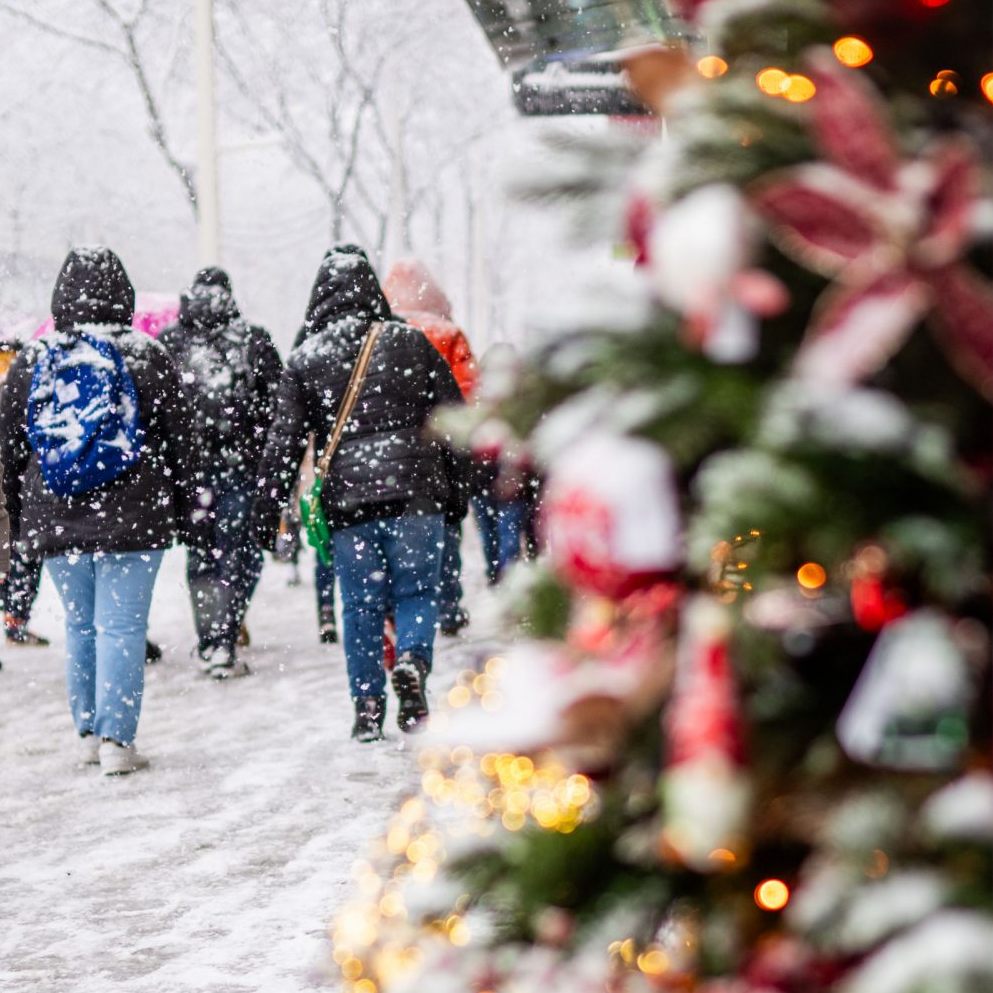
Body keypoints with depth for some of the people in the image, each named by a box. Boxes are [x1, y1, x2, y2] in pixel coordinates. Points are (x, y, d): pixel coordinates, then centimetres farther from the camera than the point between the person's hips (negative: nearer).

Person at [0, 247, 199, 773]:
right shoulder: (146, 357, -3)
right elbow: (179, 438, 0)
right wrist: (188, 510, 9)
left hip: (54, 521, 3)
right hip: (131, 517, -3)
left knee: (79, 626, 15)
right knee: (121, 627, -2)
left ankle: (89, 733, 20)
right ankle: (116, 740, -6)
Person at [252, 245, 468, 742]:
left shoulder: (303, 361, 3)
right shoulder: (409, 342, 4)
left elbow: (284, 441, 2)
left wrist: (266, 511, 6)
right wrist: (460, 480, 17)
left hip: (348, 498, 1)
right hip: (415, 493, 0)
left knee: (361, 606, 8)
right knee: (417, 591, 6)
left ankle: (368, 705, 9)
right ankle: (411, 661, -21)